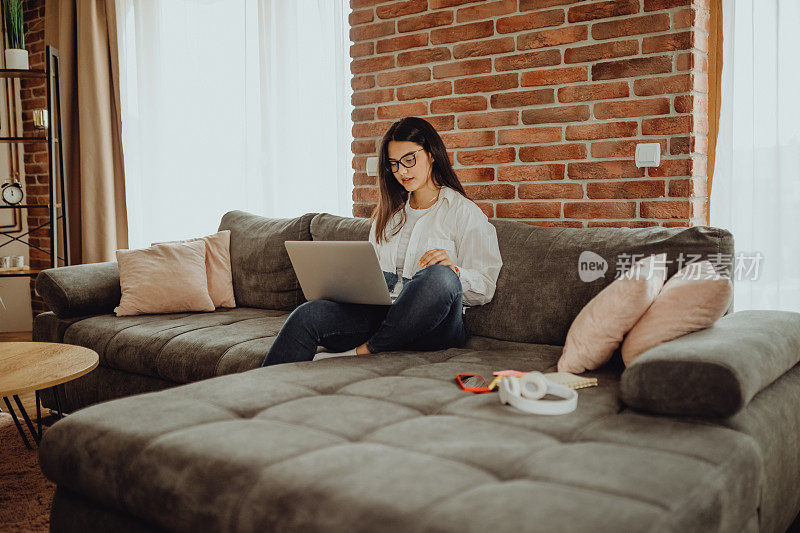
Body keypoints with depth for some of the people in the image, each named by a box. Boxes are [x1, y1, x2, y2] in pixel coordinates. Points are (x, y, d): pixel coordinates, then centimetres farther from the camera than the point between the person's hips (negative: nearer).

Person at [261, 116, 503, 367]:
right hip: (383, 313, 4)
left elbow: (485, 288, 0)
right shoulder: (388, 214, 25)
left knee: (440, 276, -38)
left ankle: (364, 351, -25)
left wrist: (452, 270, -21)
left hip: (434, 326, -3)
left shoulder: (464, 212, 6)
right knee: (307, 314, -23)